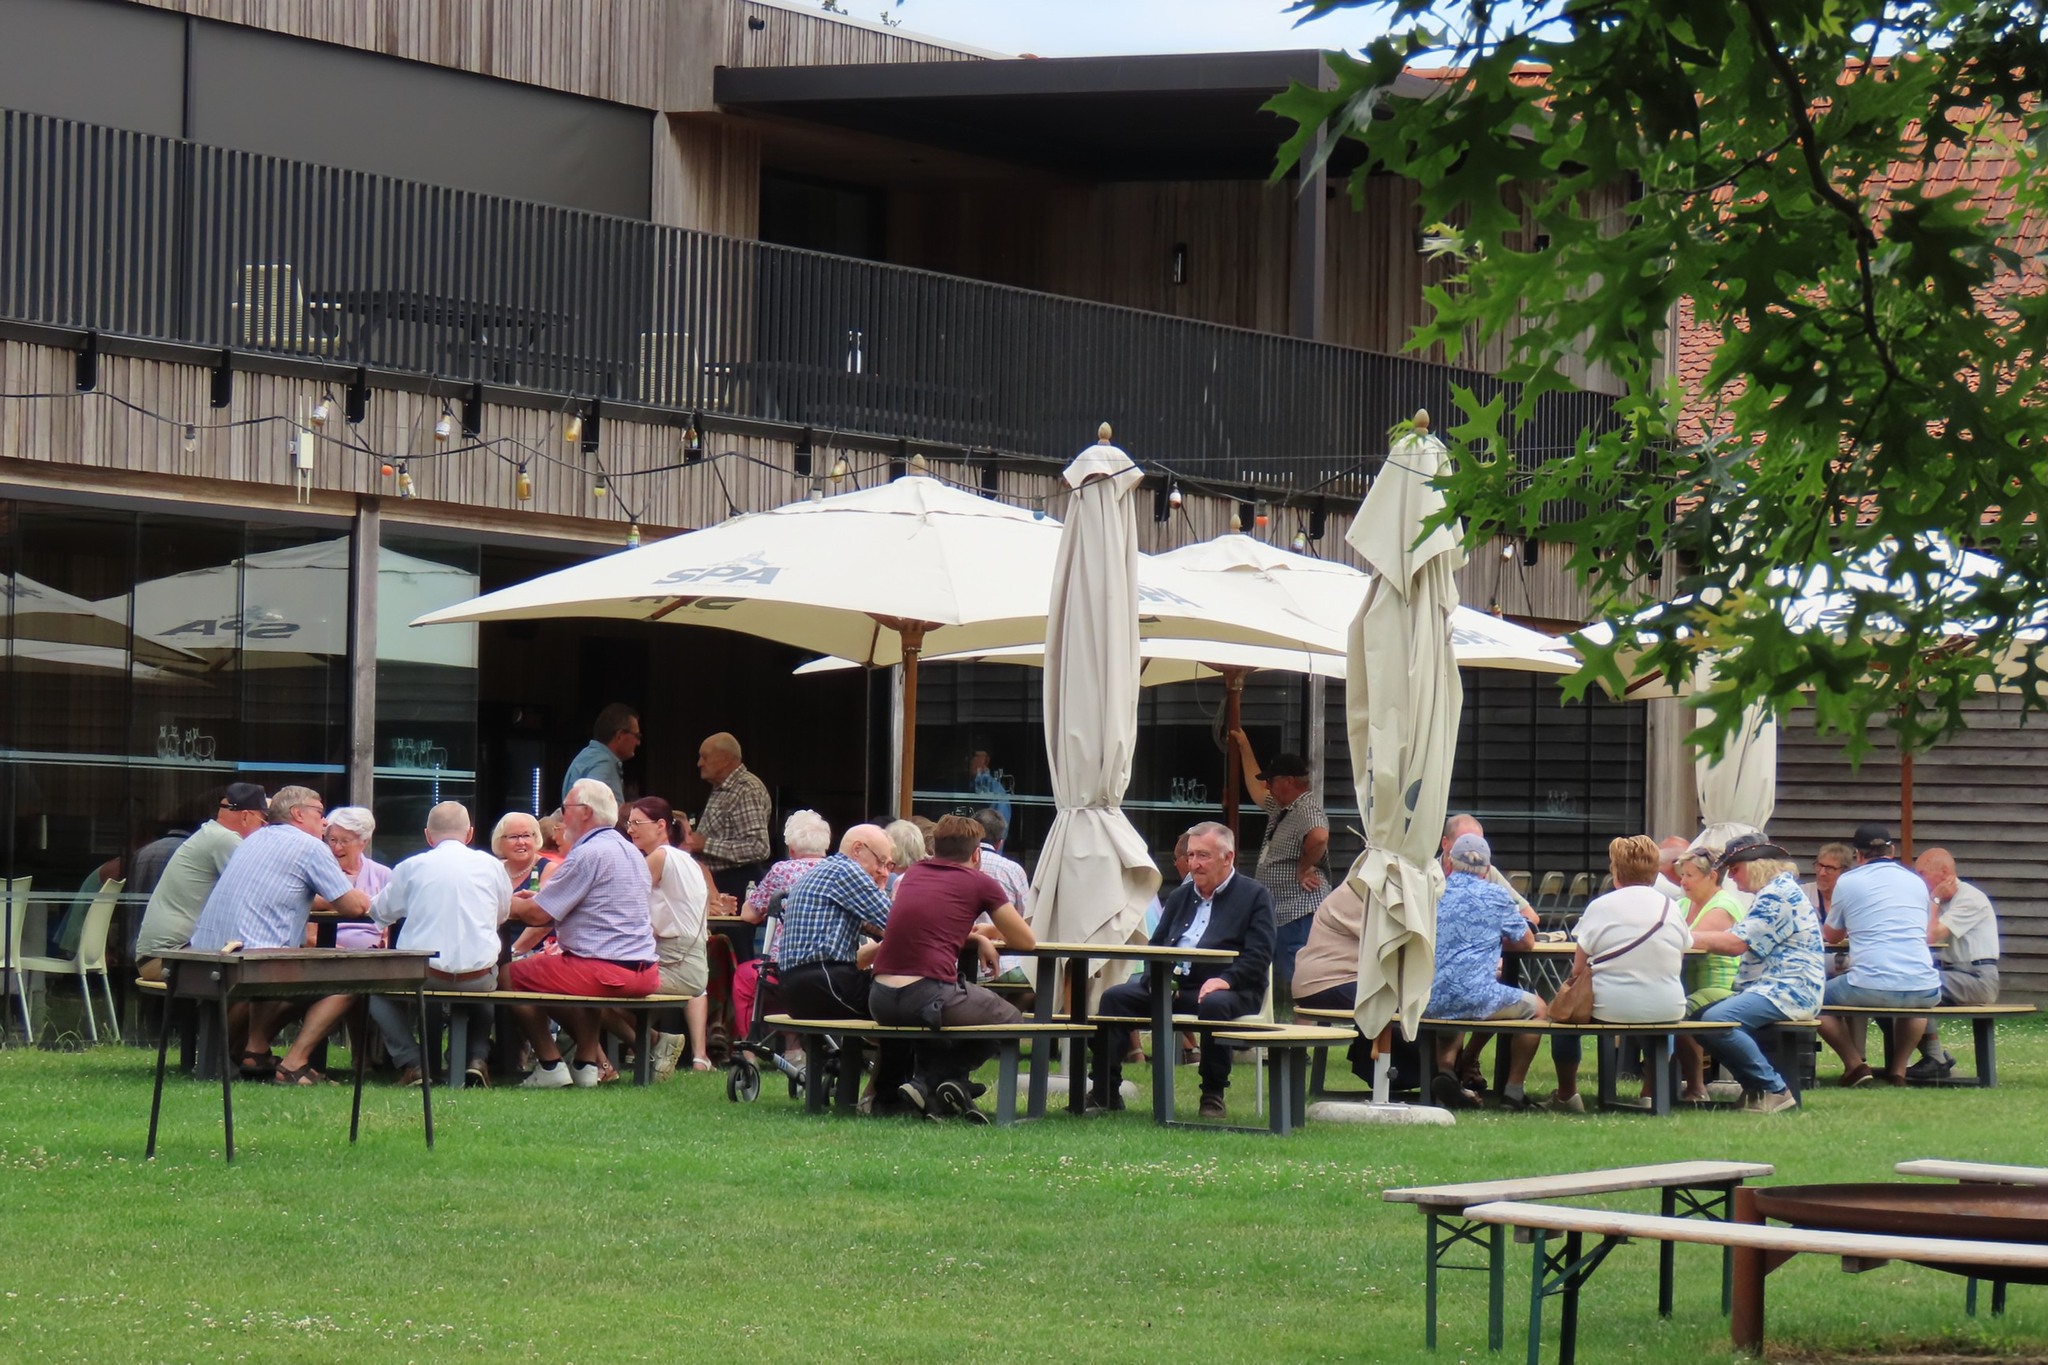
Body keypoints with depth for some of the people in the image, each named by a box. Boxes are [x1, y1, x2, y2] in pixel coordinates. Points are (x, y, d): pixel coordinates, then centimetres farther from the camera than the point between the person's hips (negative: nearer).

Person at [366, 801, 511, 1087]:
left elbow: (381, 912, 12)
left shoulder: (411, 867, 0)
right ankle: (477, 1057, 17)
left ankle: (411, 1063, 11)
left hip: (426, 975, -2)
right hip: (479, 975, 2)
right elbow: (503, 913, 21)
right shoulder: (490, 865, 5)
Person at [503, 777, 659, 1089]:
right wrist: (537, 898, 22)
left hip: (607, 971, -10)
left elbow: (538, 915, -12)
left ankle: (550, 1064, 2)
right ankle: (589, 1061, 25)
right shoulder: (630, 851, 16)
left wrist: (510, 903, 7)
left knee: (510, 975, 2)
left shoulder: (588, 854, -13)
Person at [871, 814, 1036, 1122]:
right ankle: (930, 1082, 6)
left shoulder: (914, 872, 19)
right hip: (928, 998, -6)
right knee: (1010, 1018, 20)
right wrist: (983, 936, 33)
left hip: (880, 1001, 6)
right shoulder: (981, 883, 5)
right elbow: (1026, 942, 14)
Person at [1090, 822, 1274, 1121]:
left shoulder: (1254, 895, 4)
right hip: (1172, 985, 6)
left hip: (1228, 990, -5)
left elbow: (1259, 956, -8)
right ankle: (1106, 1092, -15)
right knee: (1114, 997, -15)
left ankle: (1213, 1094, -23)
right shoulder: (1180, 896, 22)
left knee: (1214, 1004, -40)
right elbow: (1155, 945, 20)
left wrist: (1226, 980, -25)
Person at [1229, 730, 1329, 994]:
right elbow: (1256, 790, 38)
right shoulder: (1281, 809, 19)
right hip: (1280, 913, 11)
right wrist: (1244, 748, 42)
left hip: (1300, 913, -11)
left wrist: (1305, 867, -21)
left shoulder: (1307, 809, -13)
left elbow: (1319, 836, -35)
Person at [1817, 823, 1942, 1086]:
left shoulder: (1848, 882, 7)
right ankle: (1898, 1069, 27)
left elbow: (1832, 936, 20)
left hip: (1871, 987, -4)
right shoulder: (1917, 882, 18)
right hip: (1923, 990, 4)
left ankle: (1855, 1065, 8)